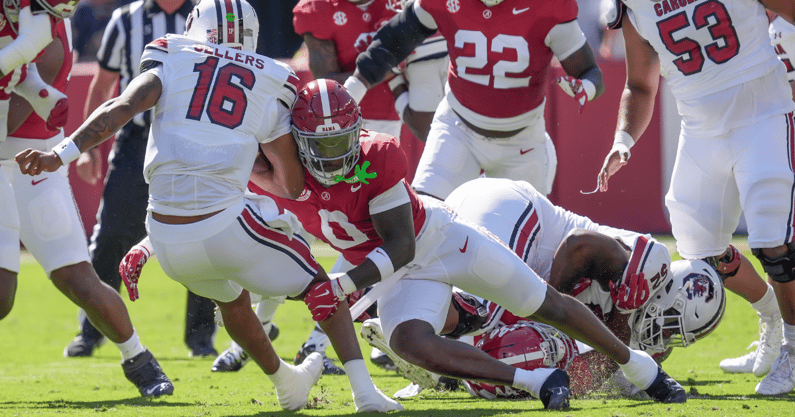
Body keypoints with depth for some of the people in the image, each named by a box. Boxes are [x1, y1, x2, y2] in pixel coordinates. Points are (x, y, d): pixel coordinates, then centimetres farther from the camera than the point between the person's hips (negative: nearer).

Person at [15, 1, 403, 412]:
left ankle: (285, 382, 52)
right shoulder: (270, 87, 10)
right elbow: (293, 186, 16)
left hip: (168, 240, 2)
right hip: (225, 227, -2)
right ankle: (364, 390, 5)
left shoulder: (171, 63, 9)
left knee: (232, 300, 33)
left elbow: (121, 108, -9)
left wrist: (60, 155, -14)